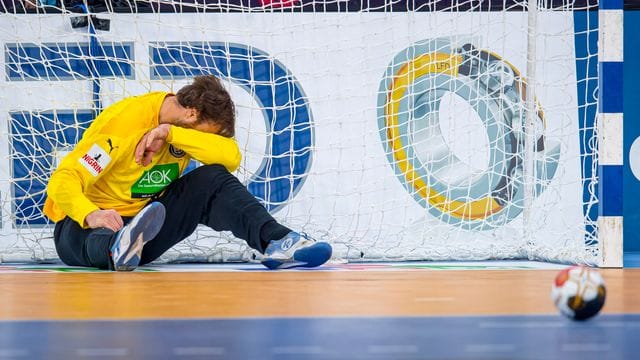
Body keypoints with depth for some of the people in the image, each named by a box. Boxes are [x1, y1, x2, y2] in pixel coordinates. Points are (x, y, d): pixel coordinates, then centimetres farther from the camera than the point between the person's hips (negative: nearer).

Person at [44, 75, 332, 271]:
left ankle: (276, 241, -29)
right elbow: (62, 180, -27)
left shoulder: (184, 127, -2)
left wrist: (170, 133, -30)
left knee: (211, 179, -14)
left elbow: (232, 157, -20)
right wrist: (91, 215, -48)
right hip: (81, 225, -6)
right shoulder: (126, 120, -23)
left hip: (140, 223, 6)